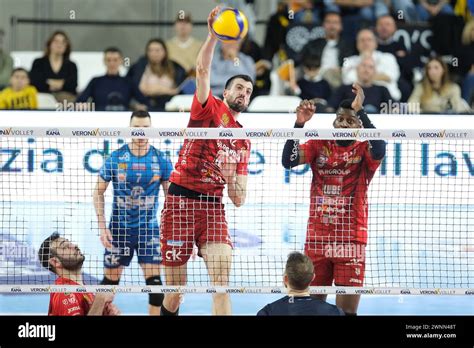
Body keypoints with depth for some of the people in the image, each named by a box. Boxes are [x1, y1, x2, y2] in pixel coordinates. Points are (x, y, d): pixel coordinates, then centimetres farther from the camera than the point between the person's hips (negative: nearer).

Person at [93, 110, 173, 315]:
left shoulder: (161, 160, -2)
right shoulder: (115, 159, -4)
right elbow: (98, 192, 2)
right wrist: (102, 227, -6)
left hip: (149, 227, 0)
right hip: (119, 227, 0)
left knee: (154, 278, -9)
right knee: (110, 279, 3)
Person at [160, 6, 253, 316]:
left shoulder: (243, 141, 18)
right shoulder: (209, 109, 7)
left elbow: (239, 200, 15)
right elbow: (203, 70, -13)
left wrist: (232, 179, -7)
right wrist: (213, 35, -27)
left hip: (213, 208, 4)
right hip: (181, 200, -4)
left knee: (222, 278, -15)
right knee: (176, 286, -1)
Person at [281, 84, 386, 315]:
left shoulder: (363, 149, 0)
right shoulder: (319, 146, 8)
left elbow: (379, 151, -23)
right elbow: (288, 161, -7)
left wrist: (360, 111, -26)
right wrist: (299, 124, -18)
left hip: (351, 242, -2)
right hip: (316, 240, 3)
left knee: (346, 311, -5)